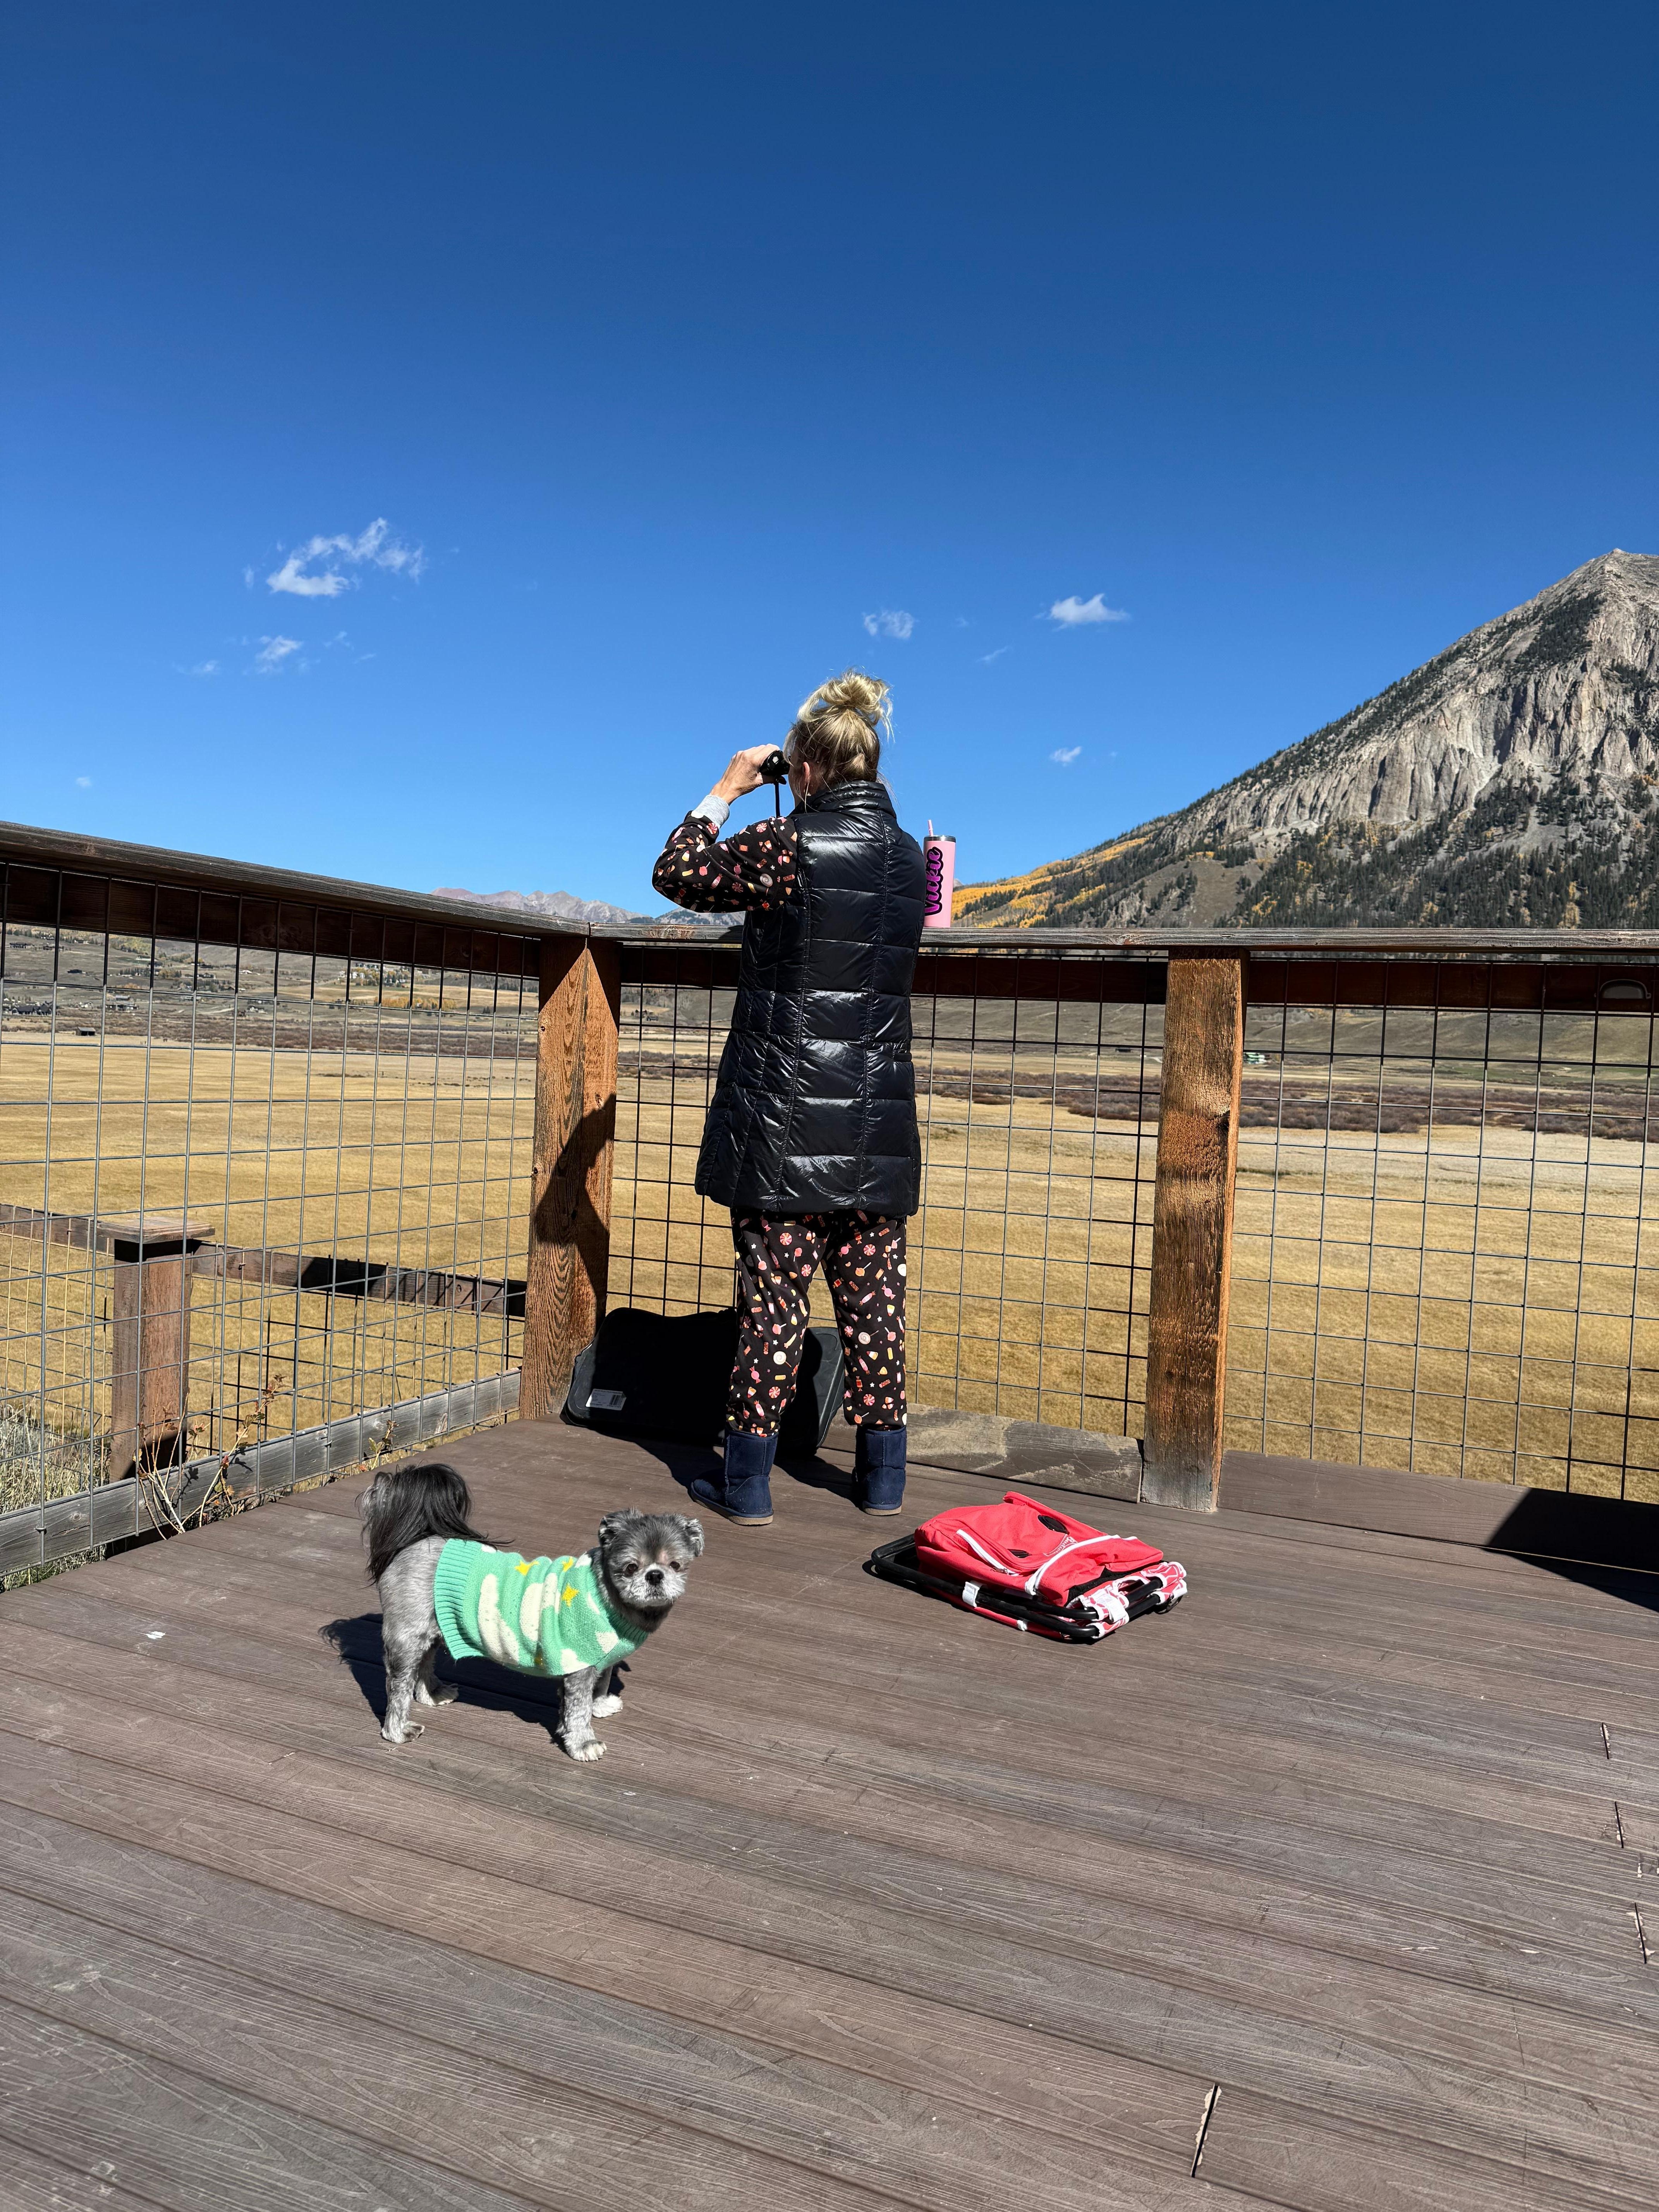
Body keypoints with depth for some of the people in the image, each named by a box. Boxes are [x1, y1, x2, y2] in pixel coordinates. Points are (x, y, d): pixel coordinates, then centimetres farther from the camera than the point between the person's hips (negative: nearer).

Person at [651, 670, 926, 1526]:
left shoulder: (787, 845, -12)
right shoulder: (907, 855, 6)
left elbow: (676, 872, 1)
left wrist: (726, 790, 11)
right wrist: (810, 812, 22)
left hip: (785, 1119, -5)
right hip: (878, 1123, 5)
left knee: (773, 1291, 1)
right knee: (873, 1294, 11)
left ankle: (747, 1482, 10)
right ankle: (882, 1478, 21)